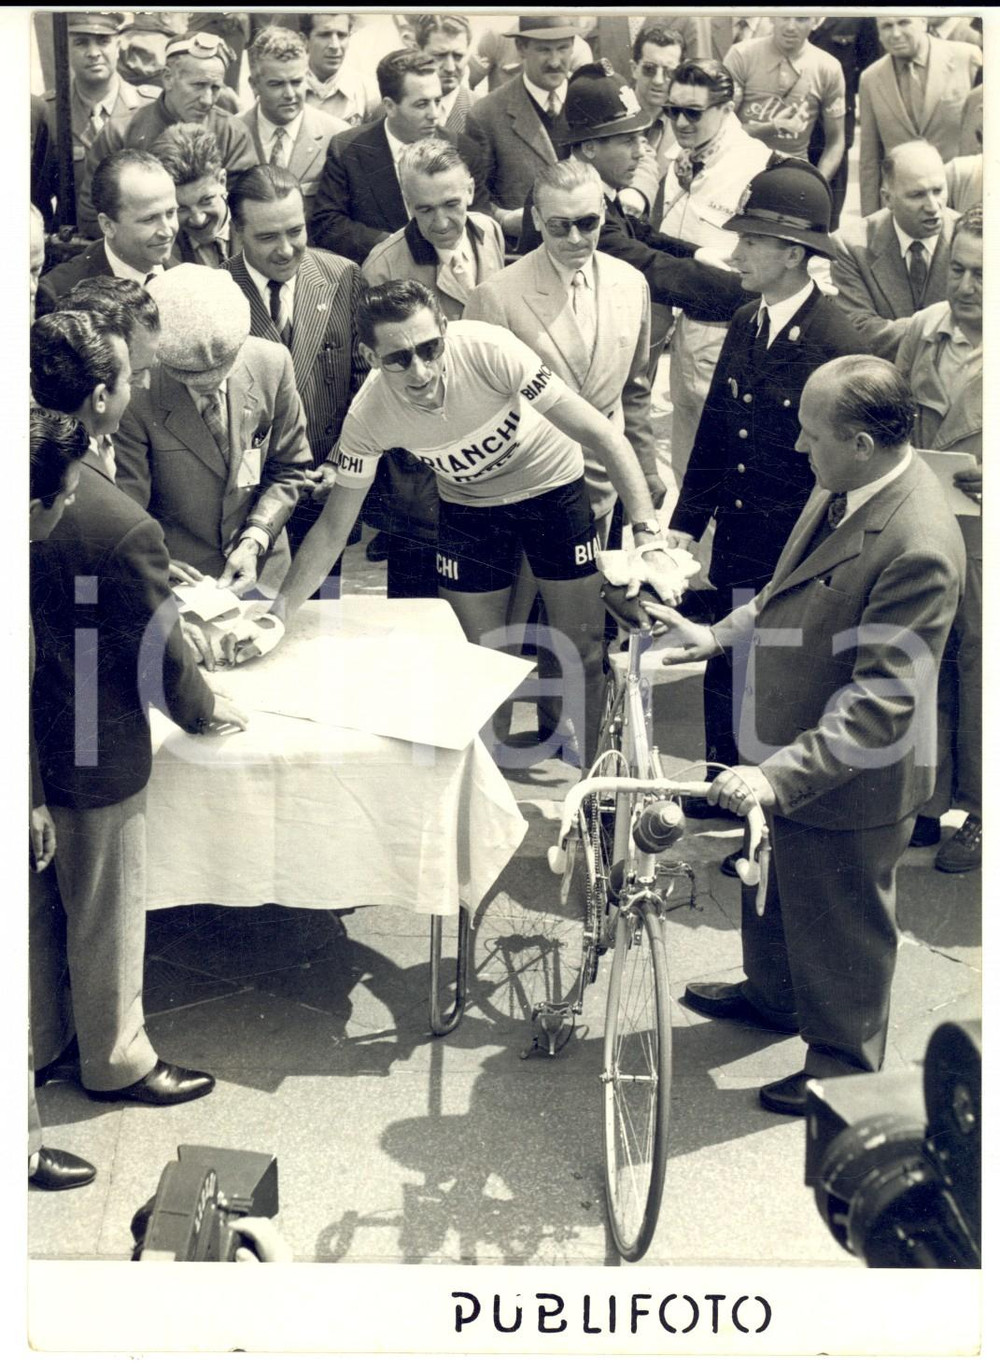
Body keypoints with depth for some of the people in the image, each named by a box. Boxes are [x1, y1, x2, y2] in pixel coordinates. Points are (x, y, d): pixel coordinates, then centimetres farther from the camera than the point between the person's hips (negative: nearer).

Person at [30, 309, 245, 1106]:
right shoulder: (121, 527, -32)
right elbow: (161, 659, -19)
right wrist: (205, 711, 2)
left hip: (26, 742, 7)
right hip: (96, 755, -7)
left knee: (39, 901, 25)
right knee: (106, 914, 15)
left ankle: (44, 1041, 45)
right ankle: (115, 1061, 36)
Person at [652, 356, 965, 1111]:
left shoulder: (918, 547, -35)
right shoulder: (847, 486, -7)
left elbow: (882, 702, -32)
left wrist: (782, 775, -34)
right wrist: (721, 634, 8)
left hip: (845, 777, -9)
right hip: (785, 744, 9)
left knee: (841, 930, 15)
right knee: (772, 886, 31)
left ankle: (844, 1066, 39)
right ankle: (772, 994, 58)